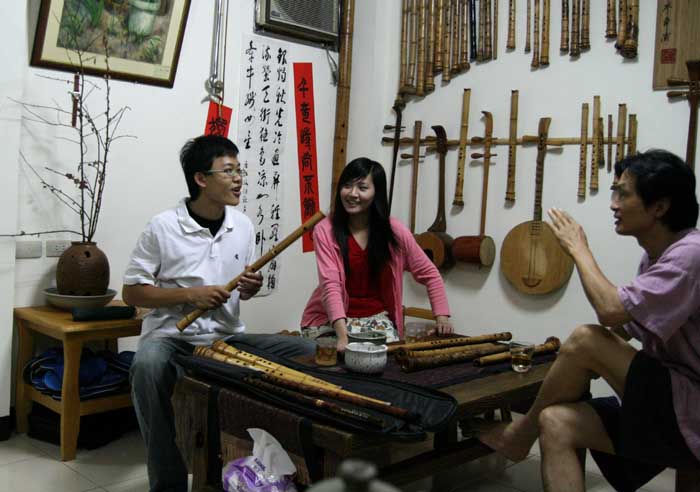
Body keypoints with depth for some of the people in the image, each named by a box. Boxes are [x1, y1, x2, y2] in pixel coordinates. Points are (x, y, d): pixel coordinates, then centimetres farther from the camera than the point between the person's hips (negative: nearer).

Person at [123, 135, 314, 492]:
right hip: (170, 336, -4)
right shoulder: (163, 227, -10)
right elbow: (131, 293, -6)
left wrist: (250, 289, -8)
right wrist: (190, 294, -18)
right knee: (148, 367, -38)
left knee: (306, 352, -14)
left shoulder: (243, 225, 5)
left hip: (228, 336, 4)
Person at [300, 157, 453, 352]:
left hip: (377, 318, 2)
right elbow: (330, 284, -21)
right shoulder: (325, 230, -12)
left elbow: (429, 274, 4)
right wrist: (342, 334, -33)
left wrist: (442, 317, -7)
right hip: (330, 320, -2)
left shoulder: (395, 231, -6)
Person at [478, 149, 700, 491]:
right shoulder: (655, 257, 11)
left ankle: (521, 433, 1)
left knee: (584, 339, -22)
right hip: (667, 401, 9)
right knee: (556, 423, -9)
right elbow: (622, 327, 15)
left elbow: (610, 310, -28)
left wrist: (578, 248, -13)